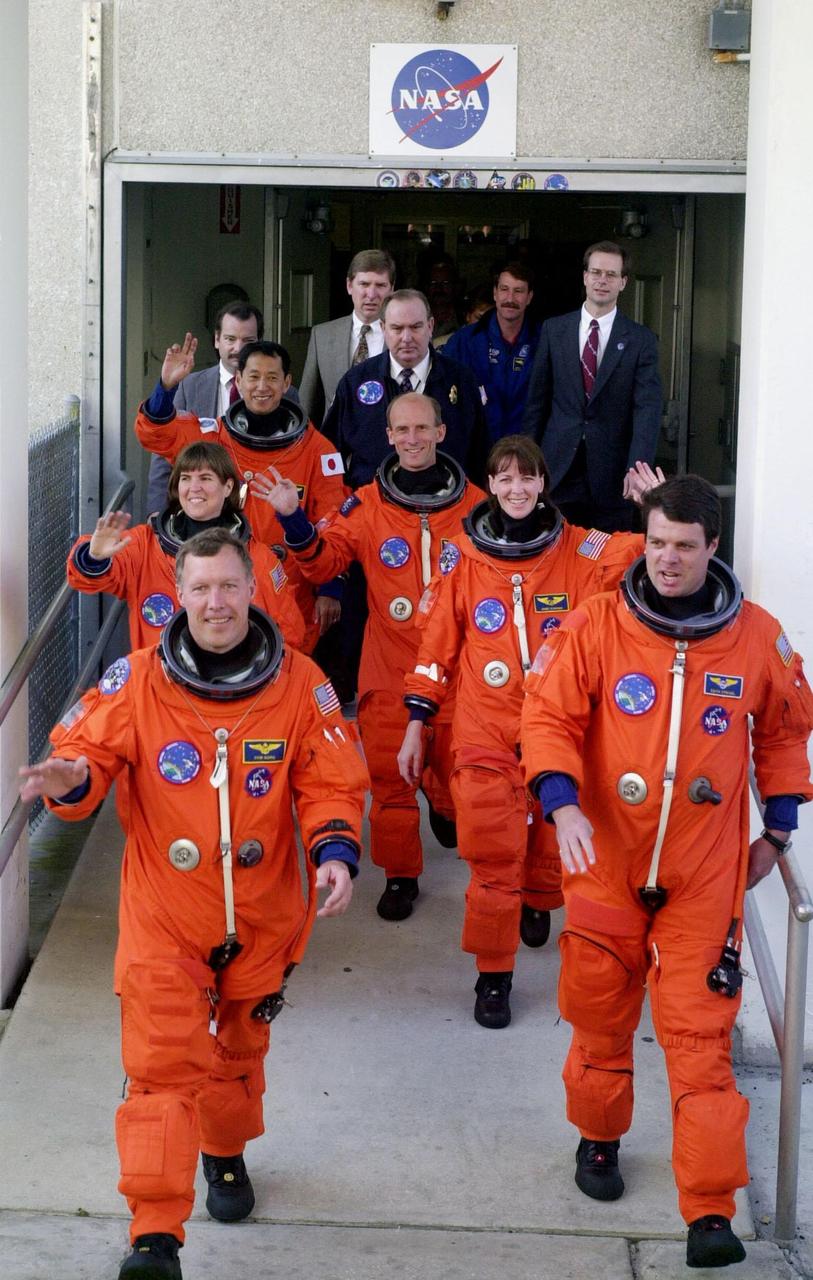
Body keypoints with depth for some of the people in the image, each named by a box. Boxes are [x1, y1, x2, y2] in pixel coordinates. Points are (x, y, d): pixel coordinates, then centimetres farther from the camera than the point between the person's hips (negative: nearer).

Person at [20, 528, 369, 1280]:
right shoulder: (137, 681, -10)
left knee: (240, 1050, 22)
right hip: (165, 916, -2)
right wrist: (73, 778, -30)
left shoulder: (299, 683, -7)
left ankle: (227, 1154, 50)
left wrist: (337, 852, -19)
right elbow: (91, 750, -6)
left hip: (262, 917, 2)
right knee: (164, 1063, -9)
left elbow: (333, 784, -2)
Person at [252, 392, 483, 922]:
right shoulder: (367, 505, 1)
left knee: (456, 762, 10)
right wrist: (294, 520, -14)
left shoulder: (473, 502, 1)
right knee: (389, 772, 0)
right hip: (390, 665, 0)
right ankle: (400, 874, 14)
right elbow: (324, 560, -1)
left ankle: (446, 808, 45)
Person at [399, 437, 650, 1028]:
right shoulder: (462, 557, 0)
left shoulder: (579, 551, 0)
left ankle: (536, 905, 46)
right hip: (487, 735, -1)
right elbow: (436, 645, 5)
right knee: (494, 856, -5)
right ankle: (494, 974, 7)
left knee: (551, 841, 14)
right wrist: (416, 727, 5)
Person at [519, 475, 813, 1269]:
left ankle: (711, 1212, -4)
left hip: (706, 874, 0)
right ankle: (599, 1138, 40)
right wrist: (563, 806, -21)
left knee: (699, 1032, -5)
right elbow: (548, 718, -6)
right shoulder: (595, 626, -7)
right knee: (601, 1013, 14)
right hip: (605, 861, 1)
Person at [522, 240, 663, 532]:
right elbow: (537, 399, 10)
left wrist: (637, 469, -21)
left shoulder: (641, 340, 1)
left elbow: (648, 408, -8)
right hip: (558, 471, 1)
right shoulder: (554, 330, 7)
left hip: (612, 474, -1)